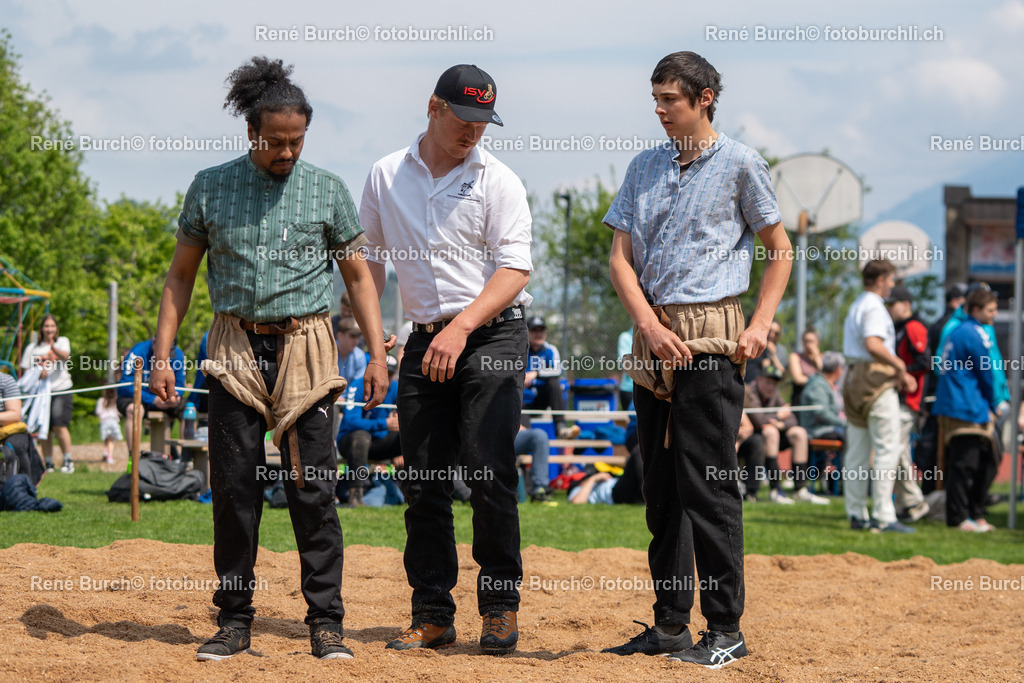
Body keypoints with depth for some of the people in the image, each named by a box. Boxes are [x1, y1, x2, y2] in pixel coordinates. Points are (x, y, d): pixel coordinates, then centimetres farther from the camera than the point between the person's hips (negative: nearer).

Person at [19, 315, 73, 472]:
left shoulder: (62, 342, 8)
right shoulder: (32, 348, 11)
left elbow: (65, 355, -13)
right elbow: (26, 370, 10)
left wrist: (53, 347, -33)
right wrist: (38, 373, -11)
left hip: (60, 390, -2)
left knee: (59, 425, -16)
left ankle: (68, 461, -8)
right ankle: (48, 464, 10)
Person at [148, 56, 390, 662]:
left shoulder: (328, 190, 4)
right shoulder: (211, 188, 5)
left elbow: (358, 275, 9)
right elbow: (181, 275, 11)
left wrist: (378, 354, 1)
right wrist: (162, 353, 3)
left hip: (305, 349, -1)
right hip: (236, 350, 1)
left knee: (313, 488, -5)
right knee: (234, 488, 1)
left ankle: (326, 622, 0)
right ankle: (235, 622, 9)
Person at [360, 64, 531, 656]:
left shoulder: (498, 181, -1)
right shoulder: (387, 176, 9)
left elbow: (515, 269, -10)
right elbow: (368, 262, 16)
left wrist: (462, 327, -23)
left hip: (492, 338, -3)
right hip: (424, 341, 4)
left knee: (490, 474, -11)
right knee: (424, 484, 3)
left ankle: (501, 608, -1)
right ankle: (433, 615, 10)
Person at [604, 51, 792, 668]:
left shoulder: (739, 163, 1)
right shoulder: (645, 168, 15)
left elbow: (780, 248, 6)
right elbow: (621, 257, 10)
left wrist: (761, 324, -6)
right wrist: (648, 324, -6)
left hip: (710, 336, -6)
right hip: (653, 335, 6)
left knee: (709, 487, -9)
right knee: (661, 488, 8)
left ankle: (726, 629, -5)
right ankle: (670, 625, 14)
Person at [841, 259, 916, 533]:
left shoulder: (857, 306, 20)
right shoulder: (874, 307, -11)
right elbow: (873, 344, -27)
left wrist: (898, 373, 19)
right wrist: (899, 365, -16)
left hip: (855, 377, 10)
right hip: (876, 380, -10)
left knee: (857, 451, 10)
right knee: (887, 449, -9)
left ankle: (857, 514, 12)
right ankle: (883, 516, -12)